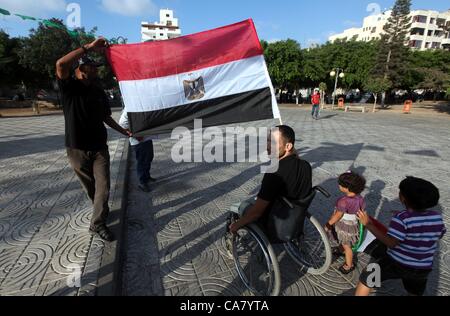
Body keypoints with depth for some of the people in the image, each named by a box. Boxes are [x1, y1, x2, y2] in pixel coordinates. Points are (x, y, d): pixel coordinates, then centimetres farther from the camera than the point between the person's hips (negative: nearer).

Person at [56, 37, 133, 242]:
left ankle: (98, 224, 10)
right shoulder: (70, 88, -6)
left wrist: (124, 132, 12)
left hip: (99, 148, 3)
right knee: (90, 187, 12)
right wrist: (89, 47, -26)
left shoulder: (99, 92, 8)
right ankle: (102, 211, 35)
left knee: (103, 186, -3)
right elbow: (61, 64, -26)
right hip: (77, 149, -3)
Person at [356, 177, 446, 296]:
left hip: (395, 263, -5)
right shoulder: (437, 217, -7)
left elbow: (390, 242, -31)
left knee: (366, 279, 13)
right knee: (416, 293, 31)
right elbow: (439, 236, 11)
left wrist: (368, 224, -30)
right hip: (422, 268, 6)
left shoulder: (402, 218, -26)